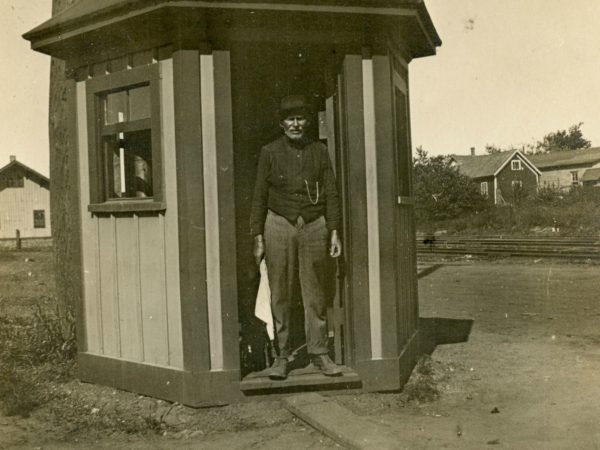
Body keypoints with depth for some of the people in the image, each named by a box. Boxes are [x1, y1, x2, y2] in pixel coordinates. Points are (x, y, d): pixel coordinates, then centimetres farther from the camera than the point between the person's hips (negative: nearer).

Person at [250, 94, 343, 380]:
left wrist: (334, 232, 1)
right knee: (280, 295, 2)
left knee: (315, 295, 5)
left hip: (314, 227, 1)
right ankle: (281, 356, 12)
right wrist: (258, 237, -1)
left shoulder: (319, 151, 9)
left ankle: (319, 353, 17)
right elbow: (259, 196, 4)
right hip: (279, 226, -1)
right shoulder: (270, 152, 4)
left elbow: (330, 194, 8)